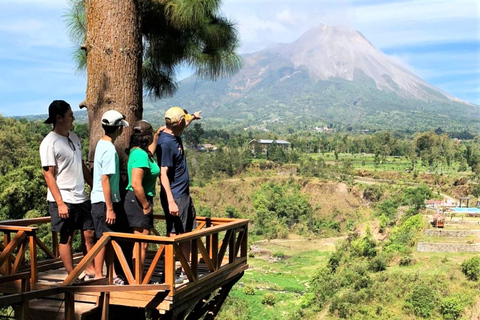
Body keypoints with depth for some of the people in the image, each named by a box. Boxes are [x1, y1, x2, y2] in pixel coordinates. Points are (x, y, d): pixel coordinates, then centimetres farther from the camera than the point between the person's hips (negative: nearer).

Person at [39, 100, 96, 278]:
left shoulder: (74, 137, 10)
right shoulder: (49, 143, -12)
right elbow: (48, 175, -14)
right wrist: (60, 203, -18)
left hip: (81, 198, 7)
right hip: (63, 200, -7)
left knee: (89, 233, 8)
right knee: (66, 237, 3)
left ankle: (91, 271, 19)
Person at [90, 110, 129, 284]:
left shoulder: (102, 144, 10)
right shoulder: (109, 149, -20)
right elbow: (105, 180, -23)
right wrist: (110, 208, -21)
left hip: (112, 200, 9)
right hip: (104, 201, -9)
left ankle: (113, 273, 23)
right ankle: (99, 276, 12)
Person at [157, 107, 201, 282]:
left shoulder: (175, 135, 8)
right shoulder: (165, 143, -20)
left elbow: (183, 125, 36)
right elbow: (163, 174, -24)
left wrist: (193, 117, 55)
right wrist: (170, 201, -29)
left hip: (185, 194, 10)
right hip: (175, 197, -10)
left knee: (187, 233, 14)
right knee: (174, 235, -3)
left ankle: (186, 271, 24)